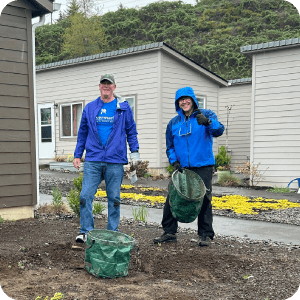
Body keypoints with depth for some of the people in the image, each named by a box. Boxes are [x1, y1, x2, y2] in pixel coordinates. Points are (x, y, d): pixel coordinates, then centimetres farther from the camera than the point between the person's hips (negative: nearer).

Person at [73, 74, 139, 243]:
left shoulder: (123, 107, 5)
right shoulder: (90, 108, 11)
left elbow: (131, 131, 9)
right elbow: (83, 133, 17)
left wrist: (135, 152, 0)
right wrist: (77, 155, 13)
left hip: (115, 161, -1)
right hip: (93, 161, 1)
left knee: (114, 198, 6)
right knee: (86, 196, -5)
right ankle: (86, 232, 5)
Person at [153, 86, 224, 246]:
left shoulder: (206, 115, 0)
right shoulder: (173, 123, 11)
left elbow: (219, 130, -19)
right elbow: (170, 146, 18)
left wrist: (207, 122, -40)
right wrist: (174, 161, 0)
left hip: (203, 167, -3)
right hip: (181, 168, 3)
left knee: (204, 200, 0)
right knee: (172, 198, 0)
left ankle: (205, 234, 13)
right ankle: (169, 232, 14)